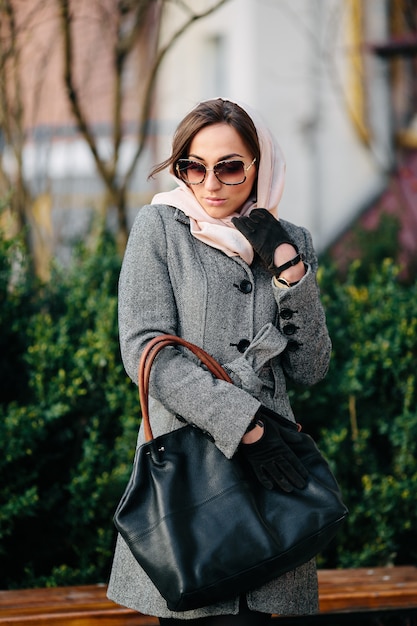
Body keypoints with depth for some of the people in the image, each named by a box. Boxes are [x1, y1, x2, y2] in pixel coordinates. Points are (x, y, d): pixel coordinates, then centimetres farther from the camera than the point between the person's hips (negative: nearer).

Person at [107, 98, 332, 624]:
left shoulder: (291, 242, 13)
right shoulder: (159, 227, 3)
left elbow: (310, 370, 7)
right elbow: (145, 349, -9)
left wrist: (289, 270, -4)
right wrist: (243, 426, -16)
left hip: (271, 460, 3)